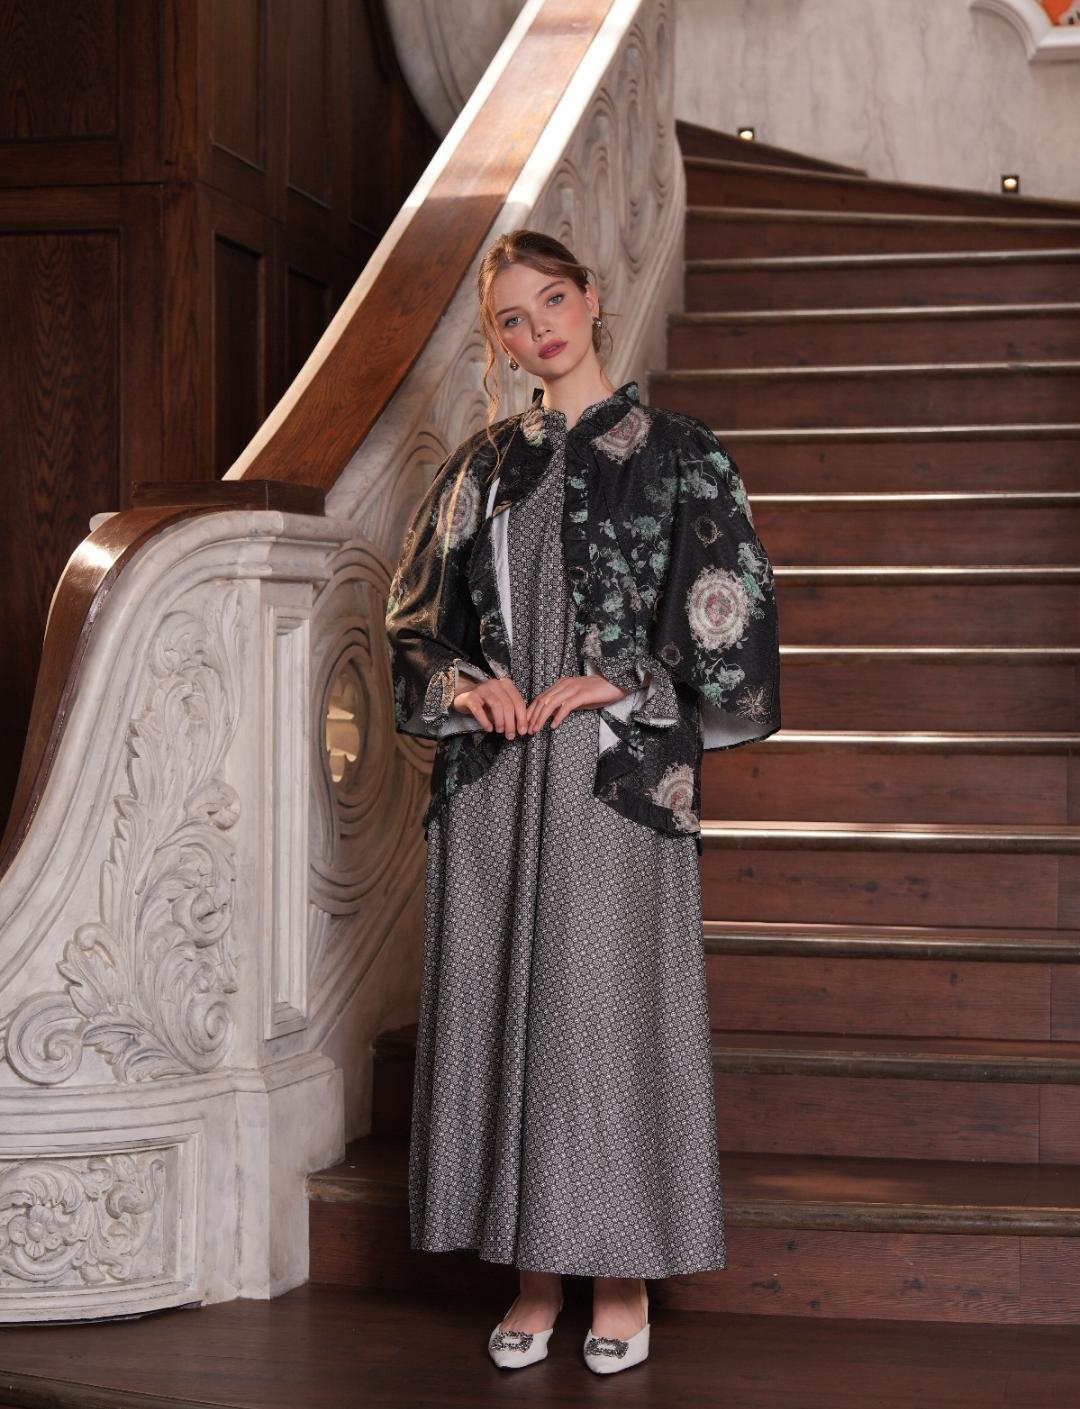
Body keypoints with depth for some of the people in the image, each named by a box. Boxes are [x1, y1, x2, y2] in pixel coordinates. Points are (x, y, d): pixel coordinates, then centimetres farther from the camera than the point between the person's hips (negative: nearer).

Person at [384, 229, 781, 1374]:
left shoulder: (673, 450, 2)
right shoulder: (482, 465, 13)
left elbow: (729, 611, -2)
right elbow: (417, 612, 16)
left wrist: (621, 683, -11)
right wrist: (464, 683, -3)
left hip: (618, 773, -4)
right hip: (493, 777, 4)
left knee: (609, 1011, -2)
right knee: (500, 1012, 4)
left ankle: (622, 1280, 10)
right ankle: (535, 1276, 15)